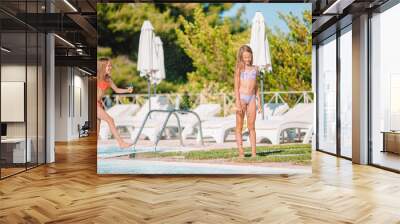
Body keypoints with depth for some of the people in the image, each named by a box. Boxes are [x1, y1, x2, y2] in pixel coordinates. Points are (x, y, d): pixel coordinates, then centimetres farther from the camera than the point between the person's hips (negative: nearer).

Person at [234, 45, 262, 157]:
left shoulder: (254, 69, 14)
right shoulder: (239, 69, 2)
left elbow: (256, 87, 17)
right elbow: (236, 87, -4)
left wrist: (259, 102, 13)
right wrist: (238, 102, -13)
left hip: (252, 98, 4)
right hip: (241, 97, -3)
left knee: (251, 126, 3)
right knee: (239, 126, 1)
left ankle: (253, 151, 4)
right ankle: (241, 151, 4)